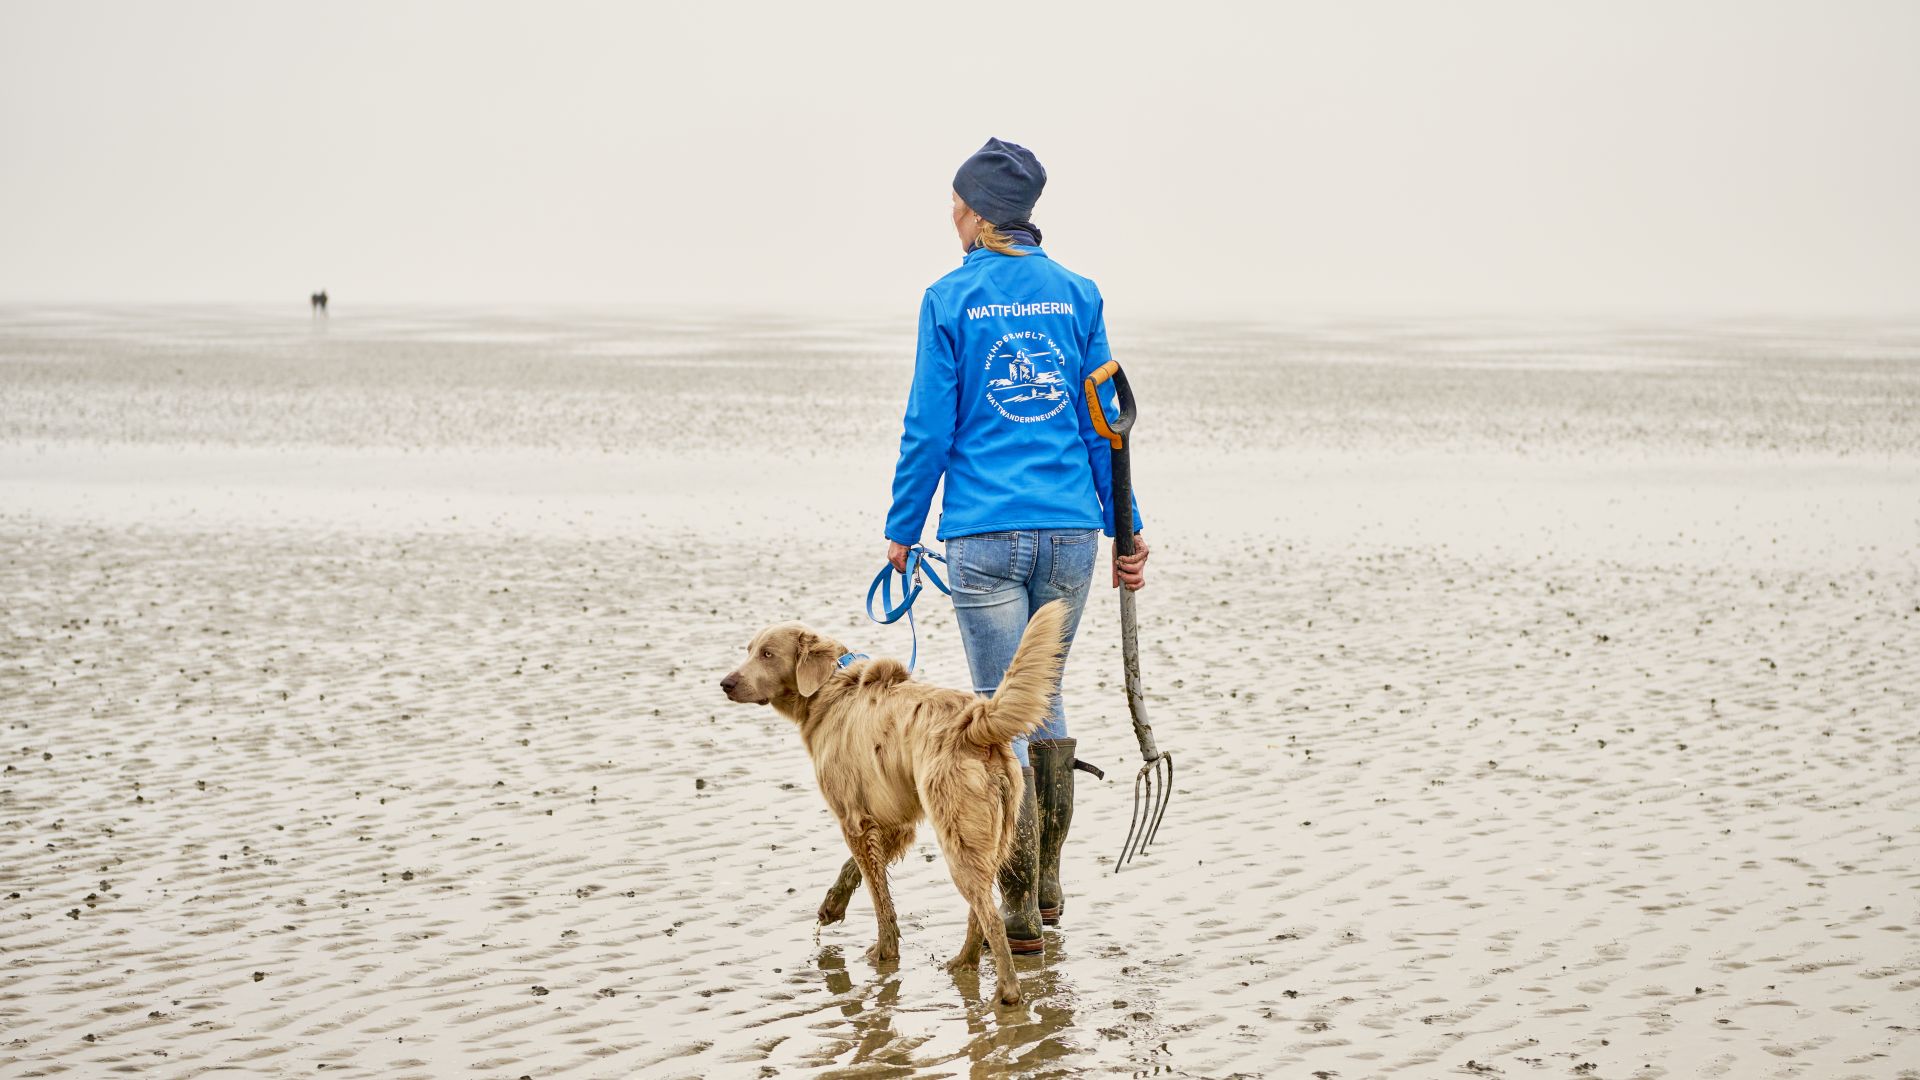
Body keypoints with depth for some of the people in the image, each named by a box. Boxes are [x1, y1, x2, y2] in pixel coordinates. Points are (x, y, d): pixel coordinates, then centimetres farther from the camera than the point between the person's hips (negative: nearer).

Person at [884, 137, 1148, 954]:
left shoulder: (951, 298, -3)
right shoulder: (1077, 294, 6)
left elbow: (929, 428, -3)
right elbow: (1103, 420, 7)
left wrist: (902, 528, 7)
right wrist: (1127, 528, 13)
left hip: (984, 534, -4)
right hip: (1070, 528, 4)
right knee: (1046, 696, 21)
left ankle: (1021, 910, 3)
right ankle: (1046, 883, 27)